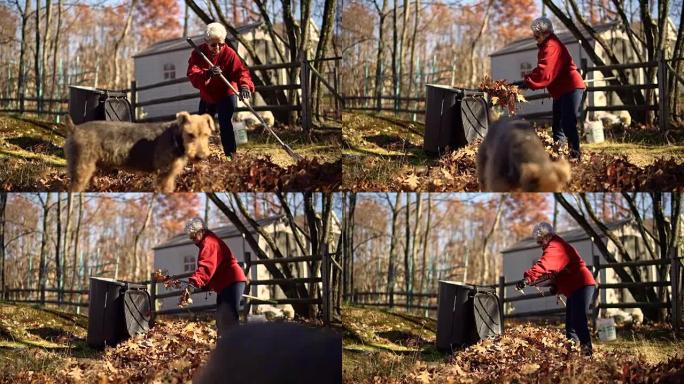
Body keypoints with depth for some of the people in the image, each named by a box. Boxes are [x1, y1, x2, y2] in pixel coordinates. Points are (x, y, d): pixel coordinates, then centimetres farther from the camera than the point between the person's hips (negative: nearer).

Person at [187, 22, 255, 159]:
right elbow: (192, 75, -30)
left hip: (226, 95, -4)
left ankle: (231, 154, -18)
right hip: (207, 96, 4)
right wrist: (208, 74, -51)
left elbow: (240, 70, -32)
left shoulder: (228, 53, -21)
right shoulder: (198, 53, -17)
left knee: (225, 122, -23)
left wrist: (244, 85, -53)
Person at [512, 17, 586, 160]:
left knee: (568, 123, -14)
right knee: (557, 125, 10)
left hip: (571, 88, -11)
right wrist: (527, 80, 0)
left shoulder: (551, 46, -18)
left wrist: (528, 82, -28)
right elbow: (541, 69, 13)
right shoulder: (546, 46, 17)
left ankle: (575, 155, -14)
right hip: (560, 91, 11)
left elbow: (545, 72, -28)